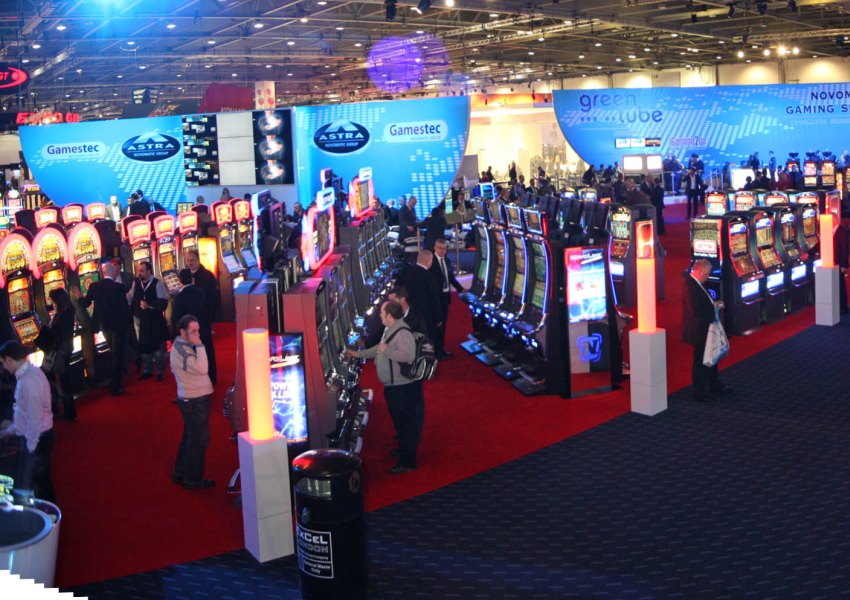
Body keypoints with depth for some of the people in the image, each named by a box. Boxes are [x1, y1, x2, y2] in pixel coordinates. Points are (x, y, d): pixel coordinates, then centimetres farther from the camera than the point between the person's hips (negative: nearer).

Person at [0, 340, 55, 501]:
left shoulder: (28, 380, -24)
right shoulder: (30, 372, 7)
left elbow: (35, 417, -25)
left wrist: (30, 448, -19)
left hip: (36, 440, -9)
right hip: (39, 436, 9)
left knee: (25, 487, 1)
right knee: (42, 482, 19)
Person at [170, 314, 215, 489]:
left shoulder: (183, 346, 8)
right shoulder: (181, 350, -22)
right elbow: (202, 368, -31)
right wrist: (199, 346, -27)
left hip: (191, 399, 10)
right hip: (194, 401, -10)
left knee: (189, 437, 20)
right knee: (199, 440, 1)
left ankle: (180, 474, 32)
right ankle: (193, 479, 13)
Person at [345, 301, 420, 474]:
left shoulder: (402, 333, -24)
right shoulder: (390, 330, 10)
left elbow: (409, 355, -36)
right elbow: (380, 348, 26)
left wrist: (386, 351, -28)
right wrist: (359, 354, 26)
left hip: (402, 387, -10)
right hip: (393, 386, 10)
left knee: (405, 424, -1)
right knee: (399, 422, 22)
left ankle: (407, 463, 7)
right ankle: (403, 451, 37)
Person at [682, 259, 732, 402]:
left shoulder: (696, 283, 8)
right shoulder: (690, 287, -24)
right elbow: (695, 310, -29)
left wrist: (714, 304, 1)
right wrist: (713, 307, -18)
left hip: (704, 328, 10)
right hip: (698, 330, -10)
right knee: (700, 360, 1)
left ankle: (714, 385, 36)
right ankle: (700, 392, 12)